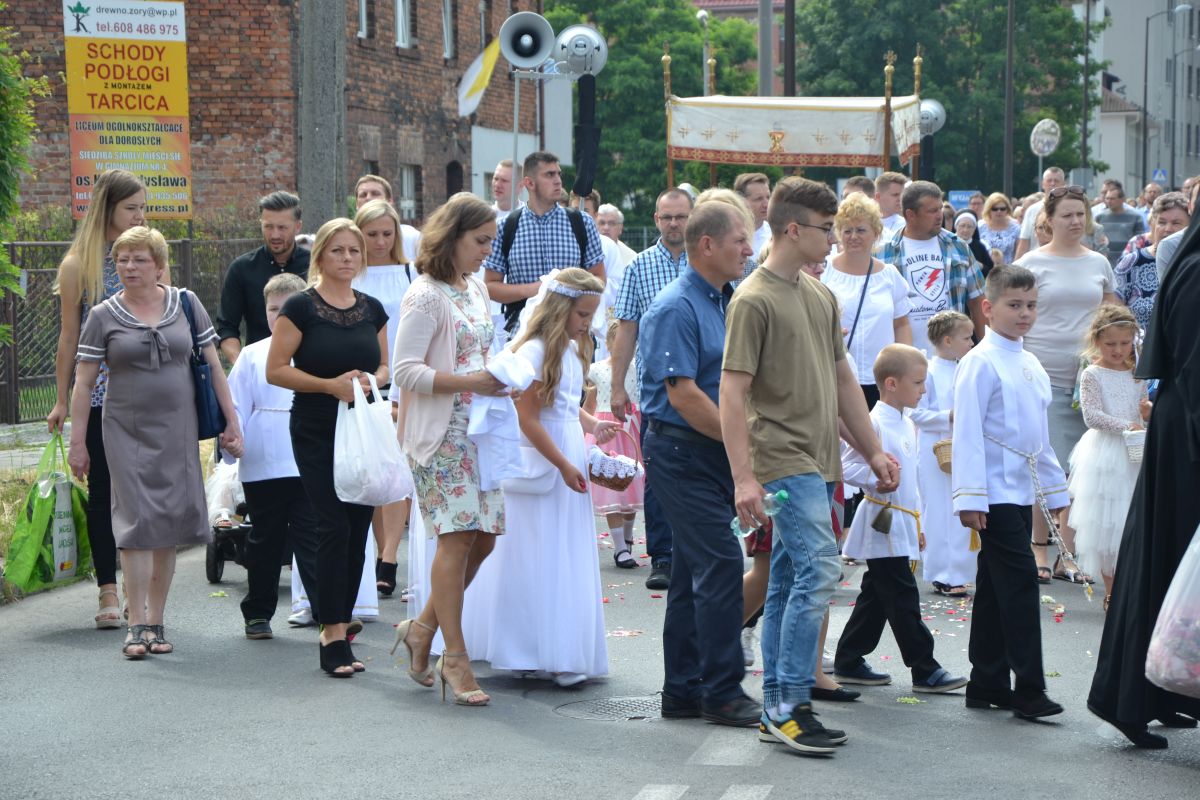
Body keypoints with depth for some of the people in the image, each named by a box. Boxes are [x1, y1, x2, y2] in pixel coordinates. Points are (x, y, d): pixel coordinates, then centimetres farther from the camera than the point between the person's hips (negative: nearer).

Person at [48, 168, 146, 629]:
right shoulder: (78, 265, 0)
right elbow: (69, 338, 2)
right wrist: (62, 401, 1)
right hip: (99, 396, -2)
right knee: (102, 490, 2)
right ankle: (108, 591, 8)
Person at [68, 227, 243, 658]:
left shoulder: (185, 304, 5)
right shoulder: (103, 316, 0)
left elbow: (213, 365, 8)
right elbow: (83, 383, 2)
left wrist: (231, 422, 6)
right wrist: (77, 442, -1)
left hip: (178, 429, 2)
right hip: (127, 432, -2)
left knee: (170, 525, 5)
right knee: (138, 521, -10)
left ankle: (156, 621, 15)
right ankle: (136, 625, -7)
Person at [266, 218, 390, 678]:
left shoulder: (372, 310, 10)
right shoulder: (301, 308, -6)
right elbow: (276, 370, -8)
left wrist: (372, 380, -5)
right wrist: (331, 384, -18)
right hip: (317, 433, -5)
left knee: (358, 531, 4)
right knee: (335, 527, -12)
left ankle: (335, 630, 13)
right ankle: (334, 636, -8)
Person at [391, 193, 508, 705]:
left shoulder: (477, 289, 16)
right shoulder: (425, 296, -10)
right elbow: (405, 372, -16)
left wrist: (498, 382, 7)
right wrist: (471, 382, -22)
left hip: (478, 429, 8)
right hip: (440, 432, -8)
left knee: (484, 535, 5)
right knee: (458, 536, -11)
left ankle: (423, 628, 20)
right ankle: (454, 658, -5)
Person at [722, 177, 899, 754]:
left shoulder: (820, 295, 16)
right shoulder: (754, 300, -11)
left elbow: (843, 380, 23)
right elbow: (732, 393, -15)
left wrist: (872, 450, 19)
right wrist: (743, 477, -21)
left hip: (818, 462, 8)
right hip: (783, 461, -8)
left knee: (788, 584, 10)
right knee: (818, 570, -16)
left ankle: (776, 710, 14)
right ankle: (790, 705, -11)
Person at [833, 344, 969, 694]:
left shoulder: (906, 425, 15)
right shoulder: (874, 423, -16)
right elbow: (847, 467, -18)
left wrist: (916, 525, 23)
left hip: (901, 526, 10)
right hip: (883, 526, -10)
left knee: (876, 597, 13)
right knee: (903, 600, -5)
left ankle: (848, 663, 20)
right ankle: (925, 671, -1)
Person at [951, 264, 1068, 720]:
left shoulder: (1031, 365, 15)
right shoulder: (981, 363, -11)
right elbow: (967, 432, -14)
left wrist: (1054, 489, 24)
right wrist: (969, 498, -19)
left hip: (1022, 491, 8)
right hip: (995, 494, -8)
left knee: (997, 588, 12)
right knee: (1020, 583, -12)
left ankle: (987, 684, 17)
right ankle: (1028, 690, -11)